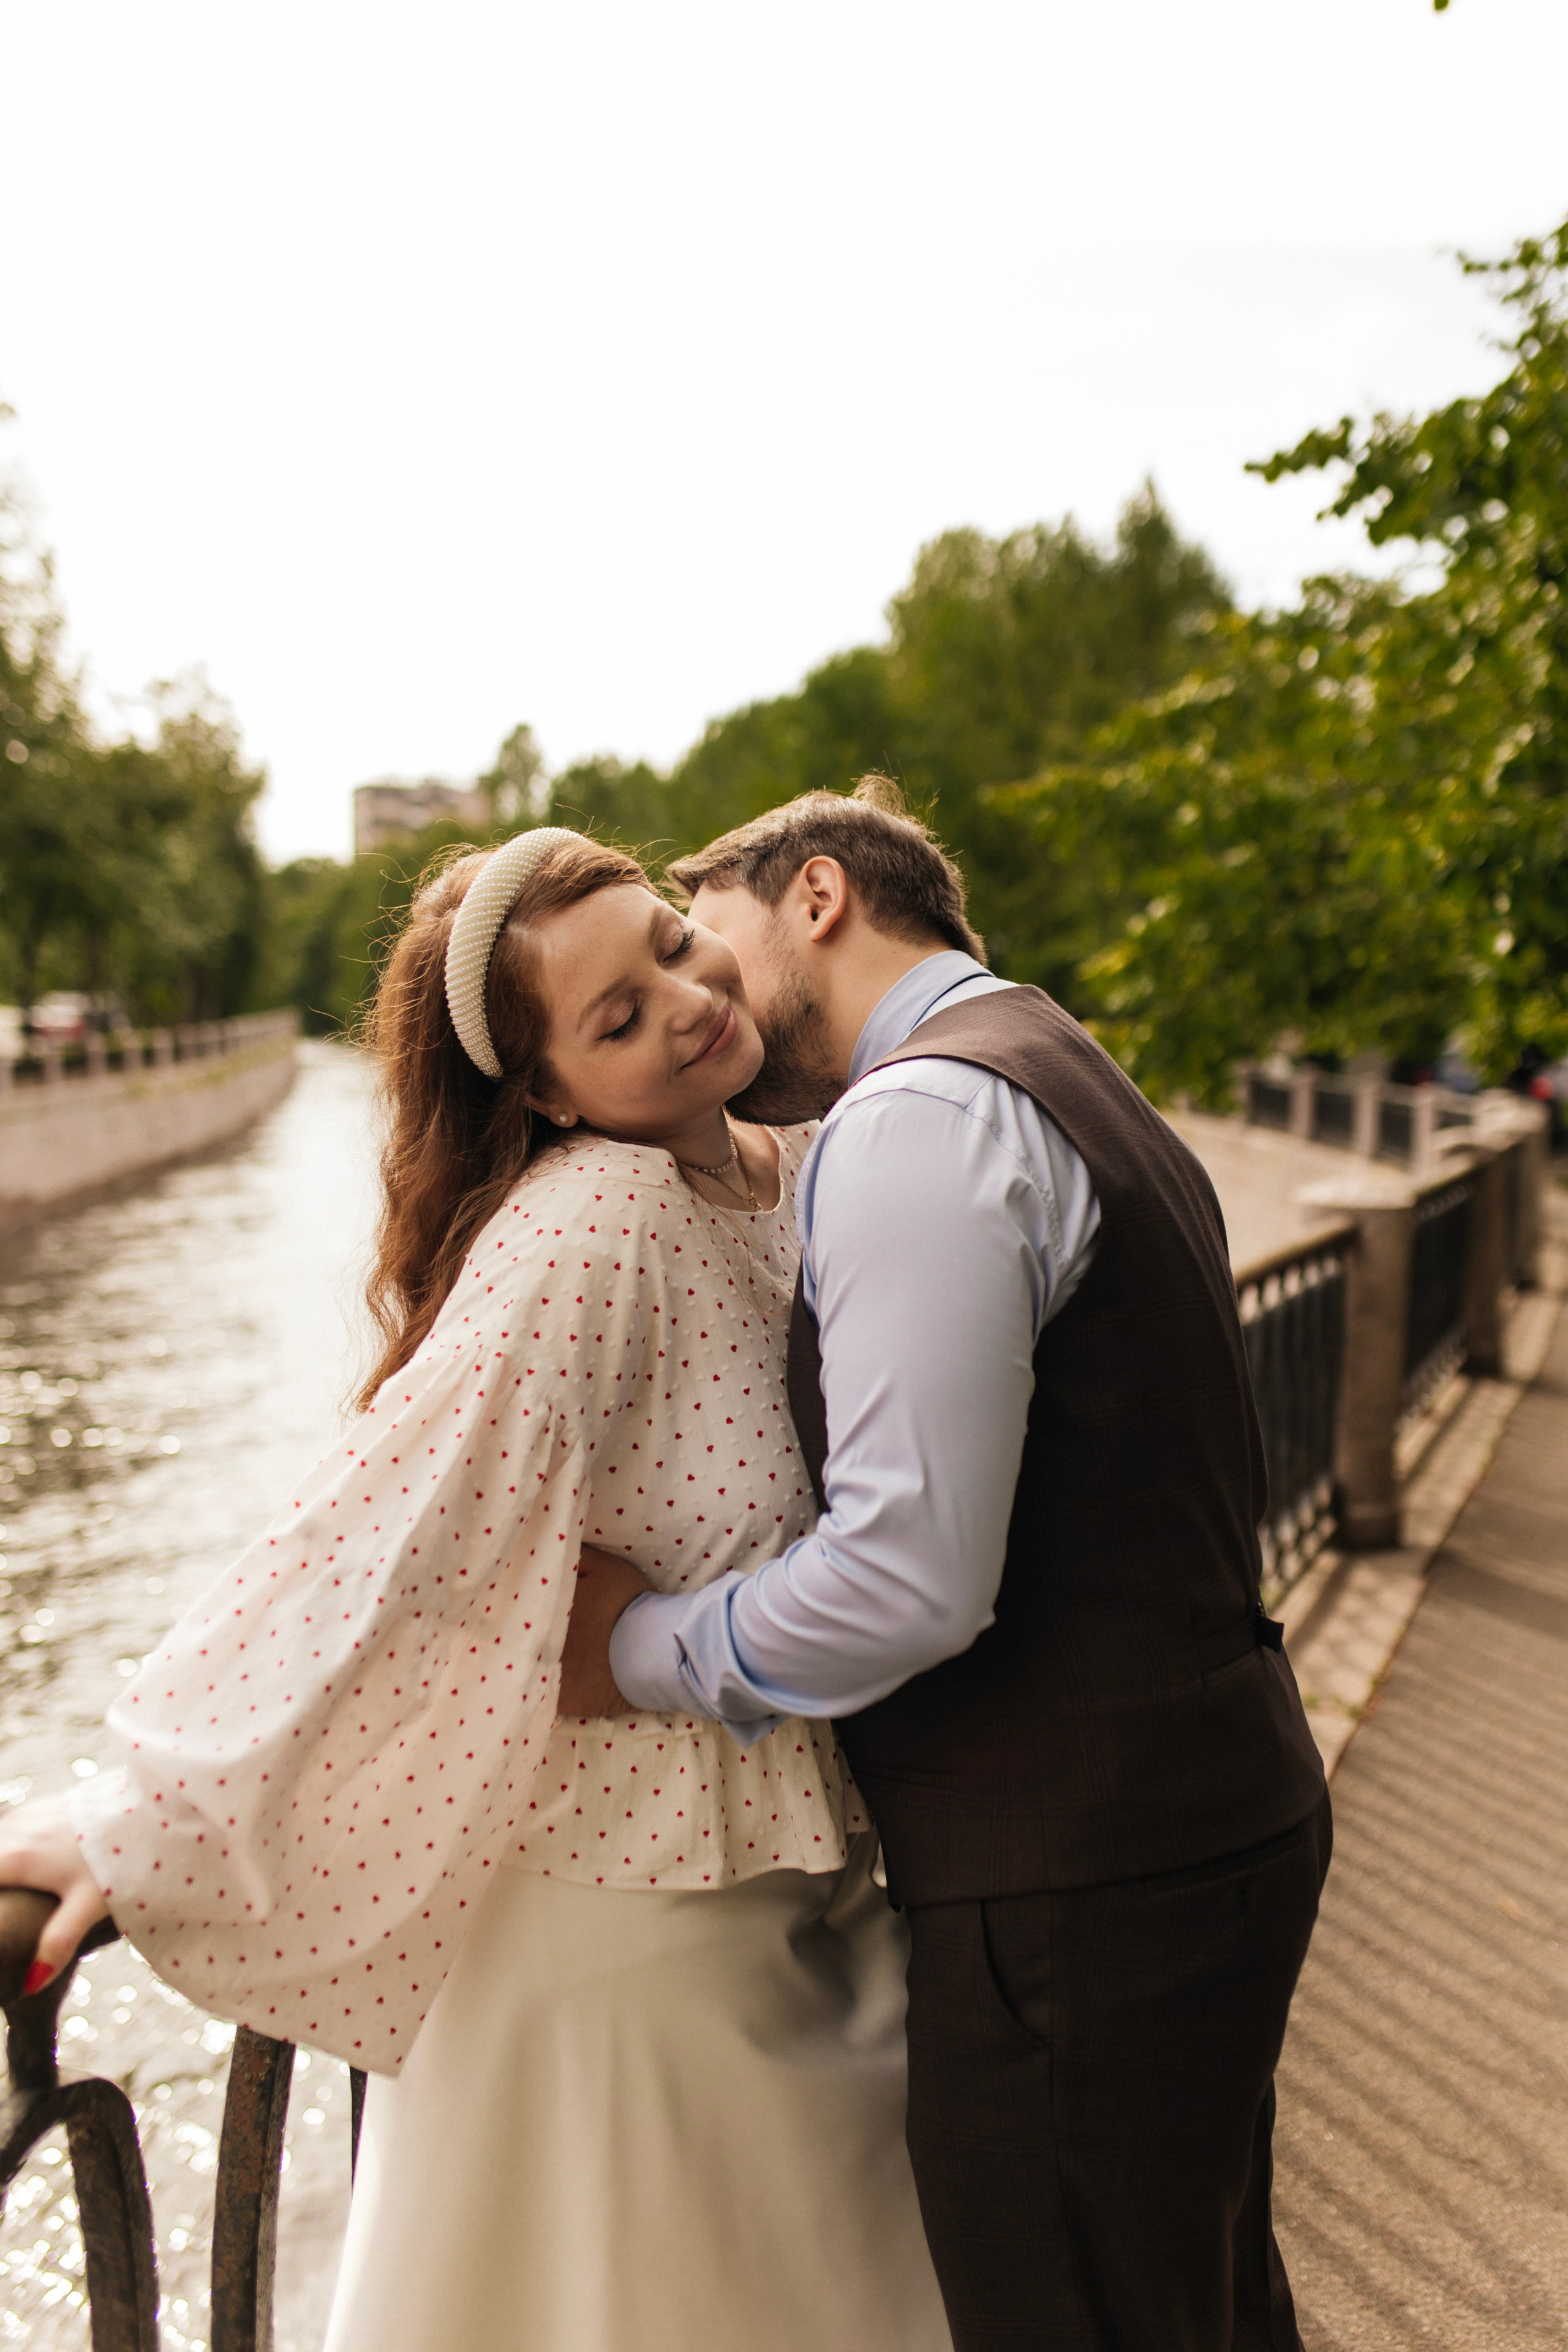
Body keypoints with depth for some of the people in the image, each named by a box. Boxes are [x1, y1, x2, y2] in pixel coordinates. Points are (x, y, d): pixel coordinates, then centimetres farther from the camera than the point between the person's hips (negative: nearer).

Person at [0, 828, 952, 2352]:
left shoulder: (798, 1177, -1)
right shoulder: (585, 1228, -24)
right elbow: (372, 1539, -26)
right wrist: (141, 1824, -24)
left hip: (795, 1871, 7)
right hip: (630, 1918, -7)